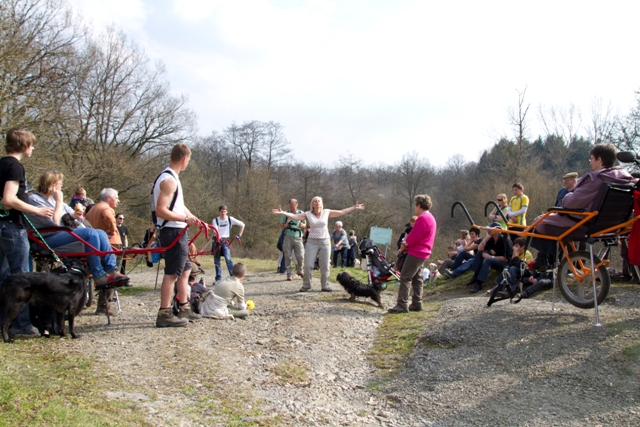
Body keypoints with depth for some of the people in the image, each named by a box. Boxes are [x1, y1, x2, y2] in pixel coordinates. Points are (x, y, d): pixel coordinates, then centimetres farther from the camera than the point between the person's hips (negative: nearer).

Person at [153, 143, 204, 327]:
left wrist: (195, 219, 13)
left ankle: (184, 309, 25)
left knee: (185, 270, 17)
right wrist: (186, 219, -24)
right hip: (173, 232, -11)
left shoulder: (171, 177, 15)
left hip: (178, 232, 11)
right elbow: (161, 210, -24)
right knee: (172, 273, -7)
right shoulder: (169, 180, -18)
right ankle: (164, 314, -1)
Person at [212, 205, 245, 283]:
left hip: (226, 241, -1)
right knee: (217, 261, 4)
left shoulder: (230, 219, -3)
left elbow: (242, 225, 2)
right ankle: (218, 279, 13)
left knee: (228, 259, -18)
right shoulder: (215, 220, -4)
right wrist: (219, 239, -36)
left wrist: (239, 235, -2)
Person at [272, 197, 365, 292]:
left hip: (325, 242, 1)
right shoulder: (308, 214, -1)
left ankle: (325, 286, 13)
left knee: (325, 266, 2)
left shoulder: (327, 212, 3)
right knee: (308, 265, -6)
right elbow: (294, 216, -9)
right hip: (312, 242, -1)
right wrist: (282, 212, -21)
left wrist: (354, 208, 5)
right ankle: (306, 285, 6)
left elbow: (342, 212, 7)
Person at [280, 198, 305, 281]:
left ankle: (299, 271, 21)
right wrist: (286, 224, -11)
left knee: (300, 256, -4)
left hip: (298, 237, 0)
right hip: (288, 237, 0)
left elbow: (306, 225, 15)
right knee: (288, 256, -3)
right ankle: (289, 274, 5)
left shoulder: (301, 213, 9)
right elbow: (281, 226, 11)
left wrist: (302, 225, -8)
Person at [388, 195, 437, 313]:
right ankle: (417, 304, 19)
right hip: (422, 253, 11)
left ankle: (402, 305, -11)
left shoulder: (423, 218, -18)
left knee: (405, 278, -9)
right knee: (417, 279, 15)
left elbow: (414, 237, -21)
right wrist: (407, 242, 5)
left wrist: (405, 244, -4)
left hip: (416, 253, -11)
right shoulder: (430, 217, 16)